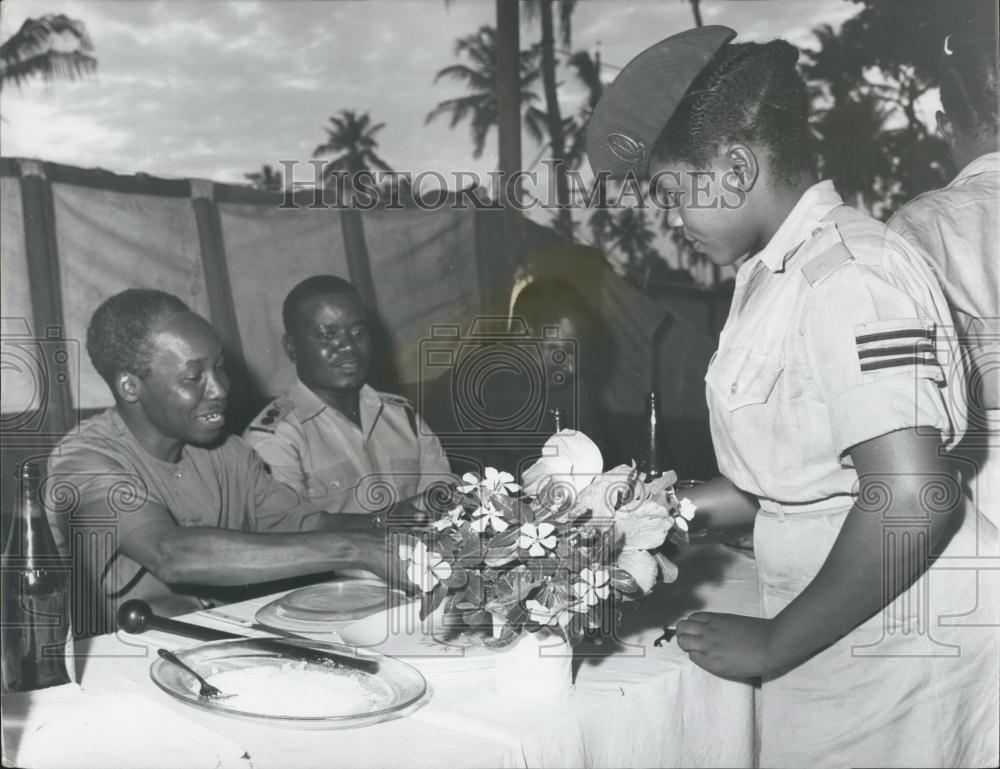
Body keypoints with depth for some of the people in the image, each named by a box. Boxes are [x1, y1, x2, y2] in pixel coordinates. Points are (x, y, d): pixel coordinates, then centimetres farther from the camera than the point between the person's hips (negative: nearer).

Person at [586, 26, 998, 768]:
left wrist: (774, 642, -17)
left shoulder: (849, 276, -21)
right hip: (836, 640, 8)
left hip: (897, 644, -8)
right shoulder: (776, 271, 7)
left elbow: (911, 503, -26)